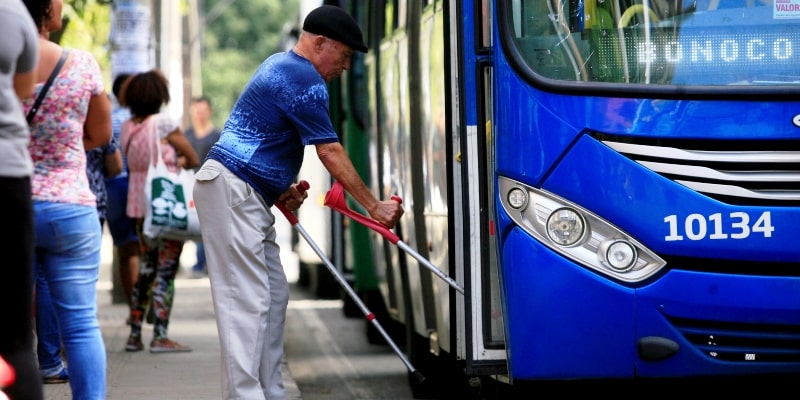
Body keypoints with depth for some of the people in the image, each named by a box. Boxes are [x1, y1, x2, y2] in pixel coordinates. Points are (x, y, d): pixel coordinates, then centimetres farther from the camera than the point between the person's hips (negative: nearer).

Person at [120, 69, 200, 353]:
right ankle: (160, 336, -8)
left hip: (139, 207, 7)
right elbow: (193, 160, -5)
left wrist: (168, 161, 4)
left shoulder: (126, 128, 7)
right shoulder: (164, 123, -12)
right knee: (166, 271, -5)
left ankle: (135, 335, 13)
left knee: (146, 269, 14)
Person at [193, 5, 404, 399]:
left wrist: (283, 189, 11)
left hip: (248, 196, 10)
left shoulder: (279, 65, 18)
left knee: (274, 295, 11)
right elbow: (330, 152, -15)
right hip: (231, 190, -10)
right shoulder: (305, 81, -14)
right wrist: (374, 206, -11)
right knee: (248, 302, -13)